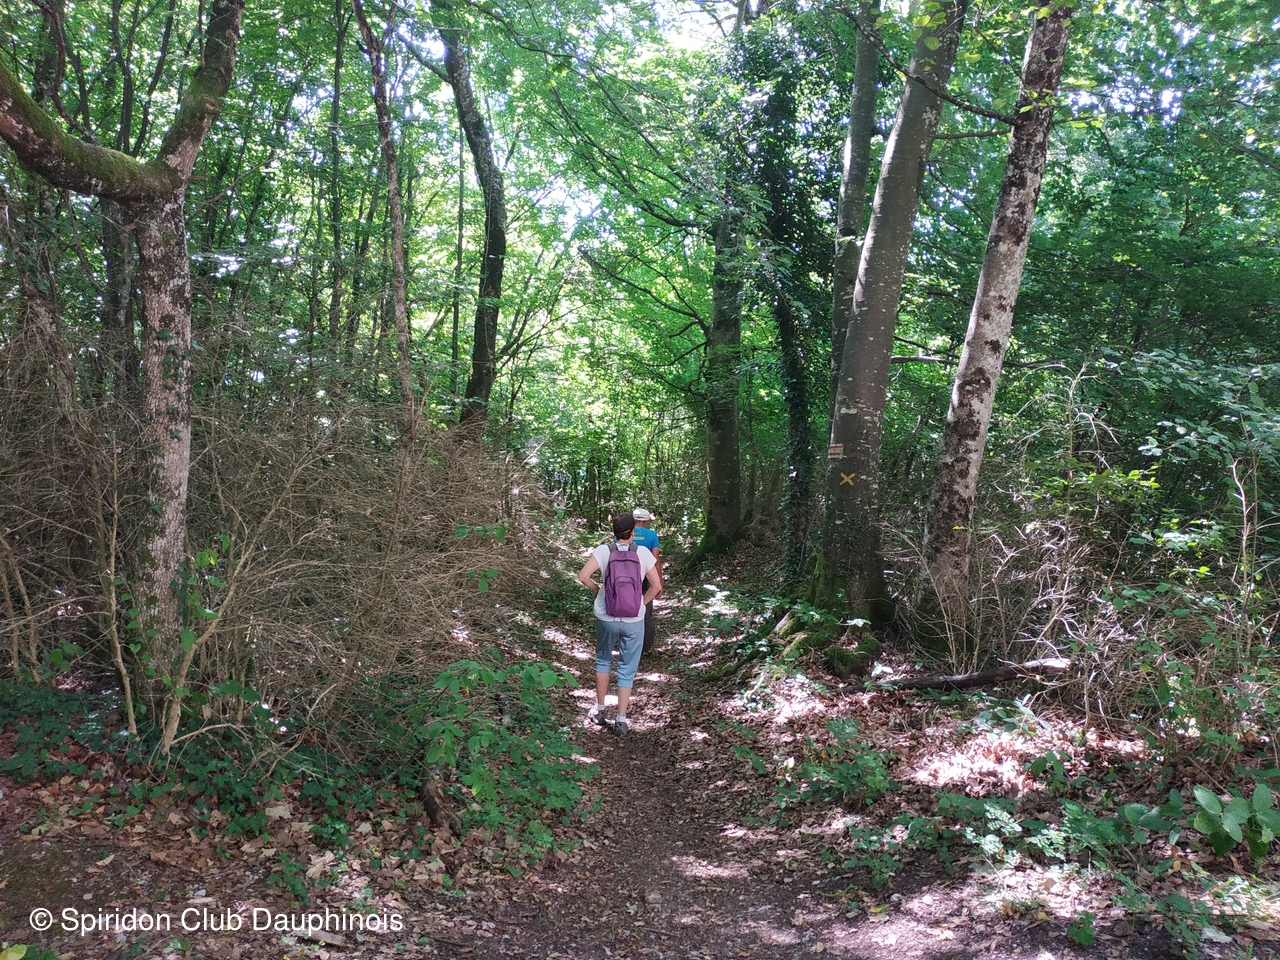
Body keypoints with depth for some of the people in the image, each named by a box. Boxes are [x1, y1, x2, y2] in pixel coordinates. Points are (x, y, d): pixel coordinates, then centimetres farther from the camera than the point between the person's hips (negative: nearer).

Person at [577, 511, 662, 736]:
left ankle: (599, 710, 29)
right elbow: (656, 586, -8)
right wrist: (641, 603, 7)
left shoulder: (603, 550, -8)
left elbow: (583, 576, -16)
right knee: (627, 669, 11)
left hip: (606, 618, 1)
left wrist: (595, 587, 4)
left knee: (603, 660, 24)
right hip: (634, 620, 0)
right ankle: (621, 720, 11)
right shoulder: (643, 553, -7)